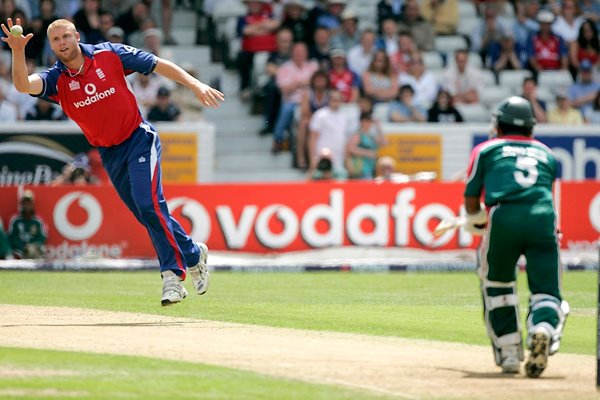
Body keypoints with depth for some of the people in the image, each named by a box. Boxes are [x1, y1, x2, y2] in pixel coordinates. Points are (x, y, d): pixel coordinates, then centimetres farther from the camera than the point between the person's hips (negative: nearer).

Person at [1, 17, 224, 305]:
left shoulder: (109, 55, -8)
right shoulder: (56, 79, -4)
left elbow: (157, 65, -3)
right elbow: (23, 85, -24)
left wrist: (195, 84, -12)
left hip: (139, 141, -4)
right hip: (109, 154, 4)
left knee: (149, 206, -18)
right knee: (148, 215, 7)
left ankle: (173, 274, -11)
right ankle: (192, 255, 24)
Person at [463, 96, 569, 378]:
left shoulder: (486, 150, 21)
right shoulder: (546, 153, 30)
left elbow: (471, 199, 18)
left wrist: (476, 220, 39)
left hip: (503, 219, -1)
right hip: (543, 217, 1)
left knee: (496, 283, 20)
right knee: (546, 288, 2)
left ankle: (509, 354, 14)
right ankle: (544, 326, -33)